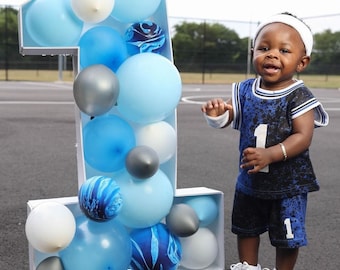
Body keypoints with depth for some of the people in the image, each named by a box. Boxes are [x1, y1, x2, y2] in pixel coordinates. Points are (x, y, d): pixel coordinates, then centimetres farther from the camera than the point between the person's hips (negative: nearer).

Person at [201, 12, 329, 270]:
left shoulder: (298, 96, -18)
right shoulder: (245, 90, -4)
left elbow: (303, 137, -24)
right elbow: (225, 119, -2)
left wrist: (270, 154, -38)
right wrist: (215, 113, -26)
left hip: (288, 183, -5)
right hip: (250, 180, 5)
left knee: (287, 237, 9)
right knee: (246, 228, 23)